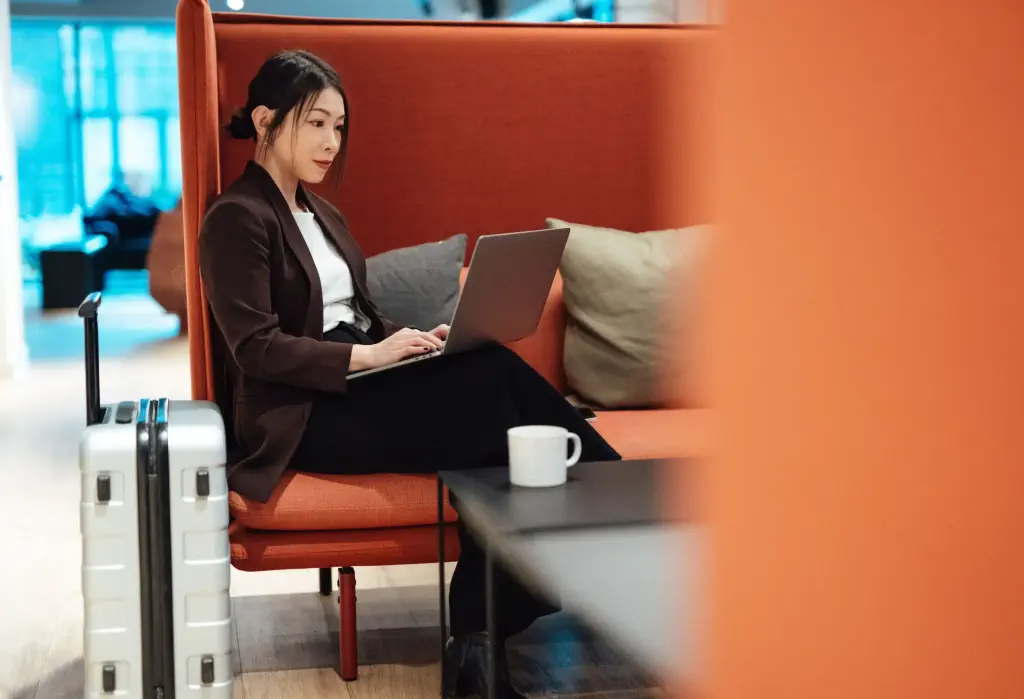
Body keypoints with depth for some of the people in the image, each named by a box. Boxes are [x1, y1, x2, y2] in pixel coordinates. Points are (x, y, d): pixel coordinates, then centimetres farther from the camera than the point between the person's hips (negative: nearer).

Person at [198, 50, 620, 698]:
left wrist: (414, 338, 1)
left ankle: (480, 637, -24)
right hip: (303, 415, -8)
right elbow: (256, 349, -14)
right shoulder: (237, 218, -4)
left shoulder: (324, 215, 22)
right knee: (494, 380, -26)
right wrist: (368, 355, -20)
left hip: (359, 388, 8)